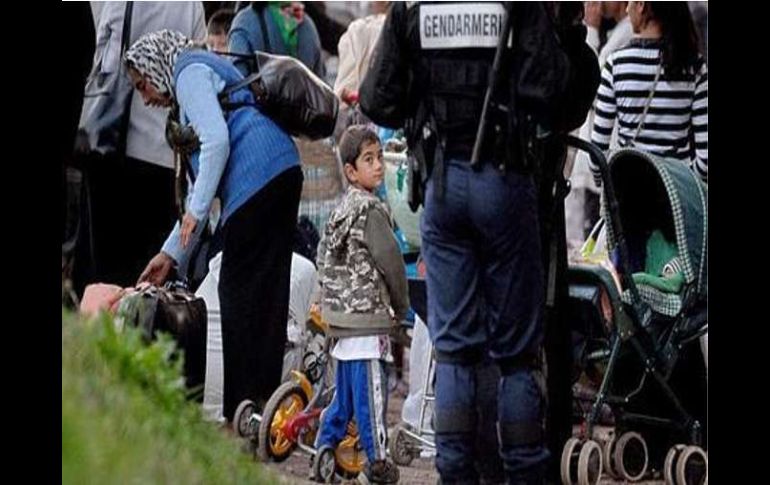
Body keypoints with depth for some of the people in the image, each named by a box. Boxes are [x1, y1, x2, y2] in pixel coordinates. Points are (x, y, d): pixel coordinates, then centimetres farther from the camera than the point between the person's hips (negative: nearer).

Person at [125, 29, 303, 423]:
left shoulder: (189, 70, 5)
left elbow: (217, 140, -12)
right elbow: (201, 185, 33)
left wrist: (196, 210, -10)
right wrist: (171, 254, 31)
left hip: (257, 176, -10)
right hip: (282, 173, 10)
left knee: (240, 293, -7)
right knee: (265, 295, 7)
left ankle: (243, 412, -8)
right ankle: (265, 399, 5)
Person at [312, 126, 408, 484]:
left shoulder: (341, 210, 15)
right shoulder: (370, 210, -13)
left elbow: (323, 257, 21)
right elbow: (390, 259, -14)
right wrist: (401, 306, -1)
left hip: (341, 316, 9)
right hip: (368, 318, -9)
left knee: (344, 392, 17)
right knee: (371, 390, -7)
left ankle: (325, 447, 20)